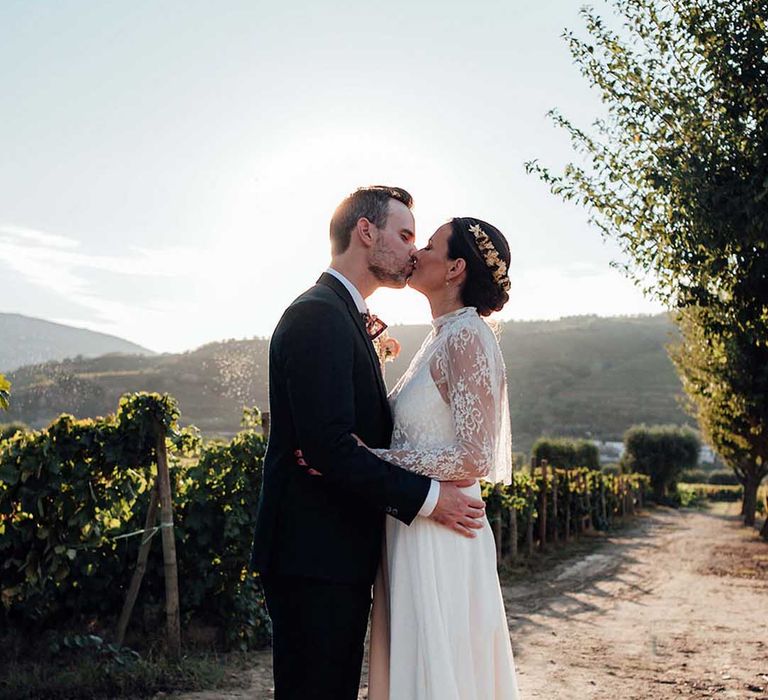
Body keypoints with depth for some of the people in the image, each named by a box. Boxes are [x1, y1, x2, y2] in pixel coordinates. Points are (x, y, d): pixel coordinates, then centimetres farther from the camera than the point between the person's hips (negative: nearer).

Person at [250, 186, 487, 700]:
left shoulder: (343, 317, 19)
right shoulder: (318, 315, -14)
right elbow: (330, 447, -23)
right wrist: (427, 497, -18)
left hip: (340, 559, 10)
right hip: (315, 558, -10)